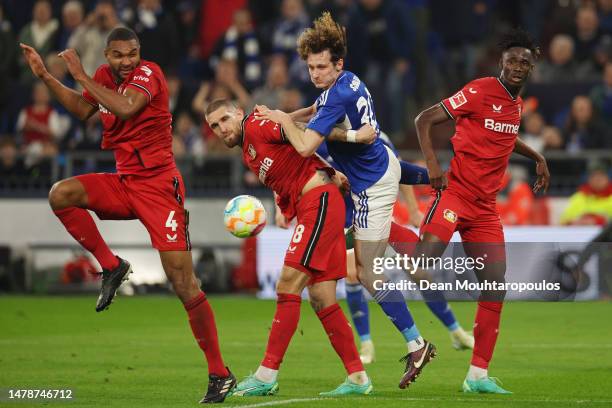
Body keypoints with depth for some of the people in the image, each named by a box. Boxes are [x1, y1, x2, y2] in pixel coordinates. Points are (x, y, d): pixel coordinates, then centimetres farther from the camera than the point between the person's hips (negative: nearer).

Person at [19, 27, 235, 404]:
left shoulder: (149, 73, -12)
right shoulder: (105, 76, 8)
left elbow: (126, 107, -31)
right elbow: (83, 109, 27)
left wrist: (82, 77, -22)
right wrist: (45, 76, 20)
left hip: (158, 185, -7)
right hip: (124, 182, 7)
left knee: (183, 282, -10)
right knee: (61, 195, -18)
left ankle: (220, 374, -3)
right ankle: (111, 266, -2)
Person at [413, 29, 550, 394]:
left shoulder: (517, 102, 13)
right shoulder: (480, 91, -9)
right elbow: (424, 120, -10)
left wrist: (537, 158, 26)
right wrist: (433, 164, -21)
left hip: (486, 206, 7)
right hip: (455, 194, -7)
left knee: (495, 283, 2)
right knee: (426, 261, -22)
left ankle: (478, 375, 6)